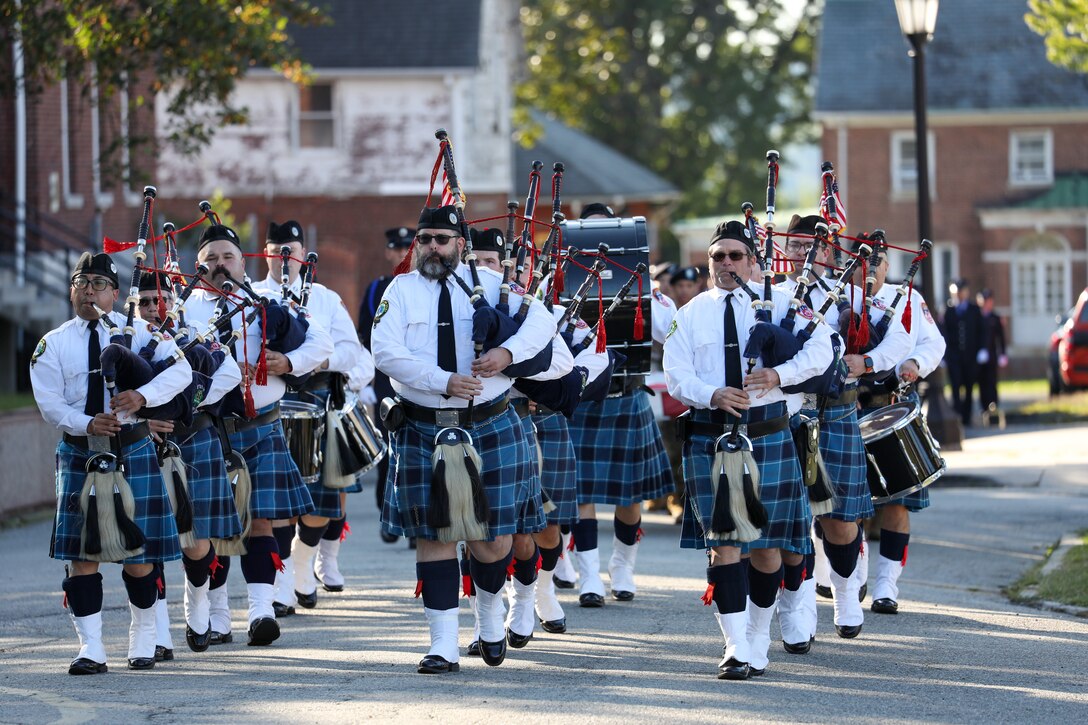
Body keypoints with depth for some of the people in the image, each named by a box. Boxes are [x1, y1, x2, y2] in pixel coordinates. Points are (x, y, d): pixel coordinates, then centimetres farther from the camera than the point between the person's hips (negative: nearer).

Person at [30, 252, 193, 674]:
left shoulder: (137, 332, 4)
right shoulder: (53, 345, 5)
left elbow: (181, 369, -6)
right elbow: (49, 403, -4)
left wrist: (144, 395, -24)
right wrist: (87, 424, -22)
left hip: (133, 450, -1)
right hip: (79, 453, 1)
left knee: (139, 552, 3)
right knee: (81, 553, -3)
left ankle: (143, 640, 19)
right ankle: (90, 649, -1)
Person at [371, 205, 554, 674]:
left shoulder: (489, 284, 7)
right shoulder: (401, 291, 3)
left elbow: (541, 319, 2)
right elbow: (386, 352, -10)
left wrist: (508, 352, -18)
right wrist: (444, 382, -20)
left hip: (490, 429, 1)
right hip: (422, 432, 0)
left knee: (493, 538, 3)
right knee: (434, 535, -1)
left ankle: (490, 613, 33)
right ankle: (443, 646, 2)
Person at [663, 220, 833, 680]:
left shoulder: (780, 303, 5)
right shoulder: (690, 315, 8)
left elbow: (820, 350, -2)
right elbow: (676, 376, 0)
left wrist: (780, 374, -19)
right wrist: (712, 395, -19)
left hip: (767, 435, 0)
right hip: (709, 439, 0)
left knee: (766, 545, 5)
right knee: (722, 542, -8)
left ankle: (759, 637, 24)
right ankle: (736, 648, -10)